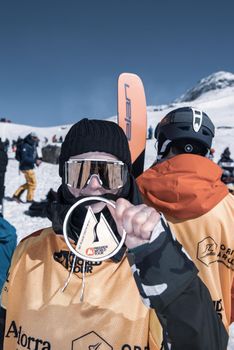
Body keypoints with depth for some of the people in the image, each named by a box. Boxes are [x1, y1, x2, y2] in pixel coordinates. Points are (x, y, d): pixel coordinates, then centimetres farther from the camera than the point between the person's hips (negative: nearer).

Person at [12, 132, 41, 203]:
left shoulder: (33, 146, 12)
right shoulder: (25, 146, -17)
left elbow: (35, 156, 19)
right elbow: (24, 158, -24)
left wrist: (38, 160, -3)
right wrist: (35, 161, -27)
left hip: (30, 167, 10)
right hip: (26, 167, -10)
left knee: (29, 183, 17)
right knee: (32, 183, -1)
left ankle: (16, 195, 22)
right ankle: (30, 199, 13)